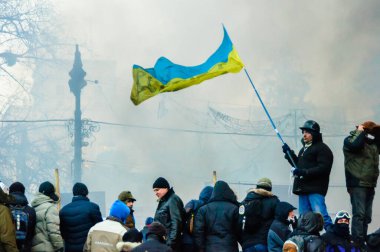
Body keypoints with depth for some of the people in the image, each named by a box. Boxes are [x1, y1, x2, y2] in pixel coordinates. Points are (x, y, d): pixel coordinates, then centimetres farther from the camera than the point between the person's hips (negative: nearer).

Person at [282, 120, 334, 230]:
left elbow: (323, 168, -18)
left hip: (315, 189, -9)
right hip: (303, 188, 9)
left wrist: (304, 172, -23)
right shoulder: (304, 148, 23)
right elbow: (298, 165, 29)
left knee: (320, 214, -19)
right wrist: (289, 153, 16)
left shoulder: (322, 148, -7)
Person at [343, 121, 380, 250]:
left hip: (369, 184, 8)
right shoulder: (350, 140, -3)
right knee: (359, 214, -14)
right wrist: (360, 132, -8)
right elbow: (355, 145, -23)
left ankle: (362, 241, 14)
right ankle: (357, 242, -18)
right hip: (357, 184, -8)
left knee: (367, 216, 9)